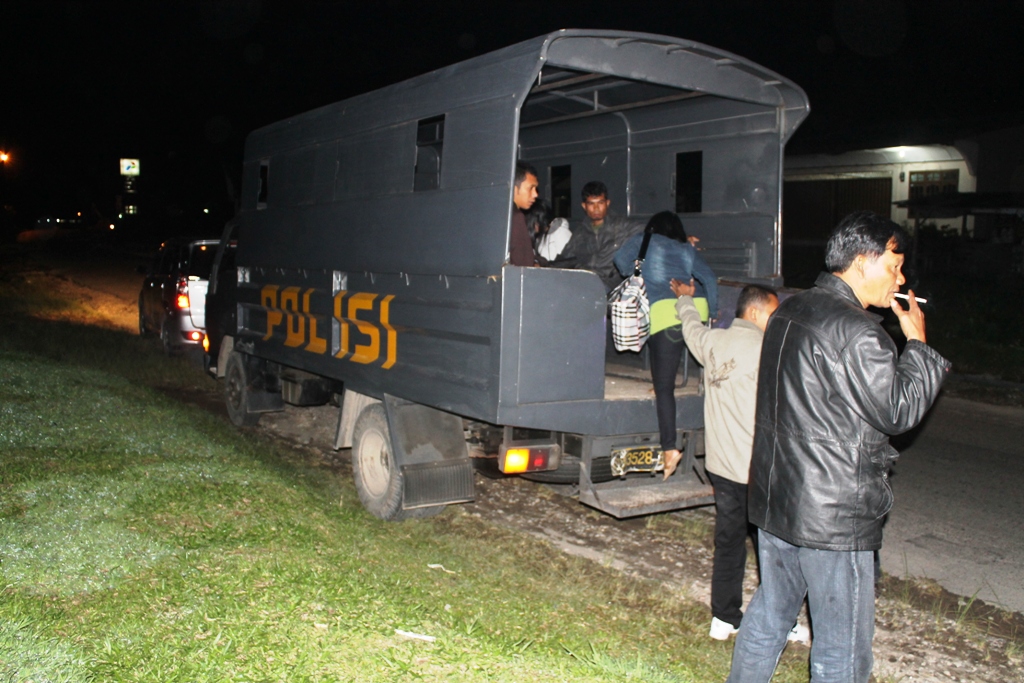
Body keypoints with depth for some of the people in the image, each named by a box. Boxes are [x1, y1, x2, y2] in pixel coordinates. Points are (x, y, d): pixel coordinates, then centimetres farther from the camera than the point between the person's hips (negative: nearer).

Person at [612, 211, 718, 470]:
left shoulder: (645, 240, 18)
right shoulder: (687, 249, 25)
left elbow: (621, 259, 6)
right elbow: (708, 278, 14)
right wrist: (712, 312, 19)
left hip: (663, 314, -4)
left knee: (664, 387, -5)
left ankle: (670, 447, -10)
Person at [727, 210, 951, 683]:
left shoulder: (788, 313, 8)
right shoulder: (857, 333, -21)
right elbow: (898, 411, -11)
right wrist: (917, 343, -1)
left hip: (772, 498, 9)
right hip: (833, 516, -8)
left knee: (768, 615, 22)